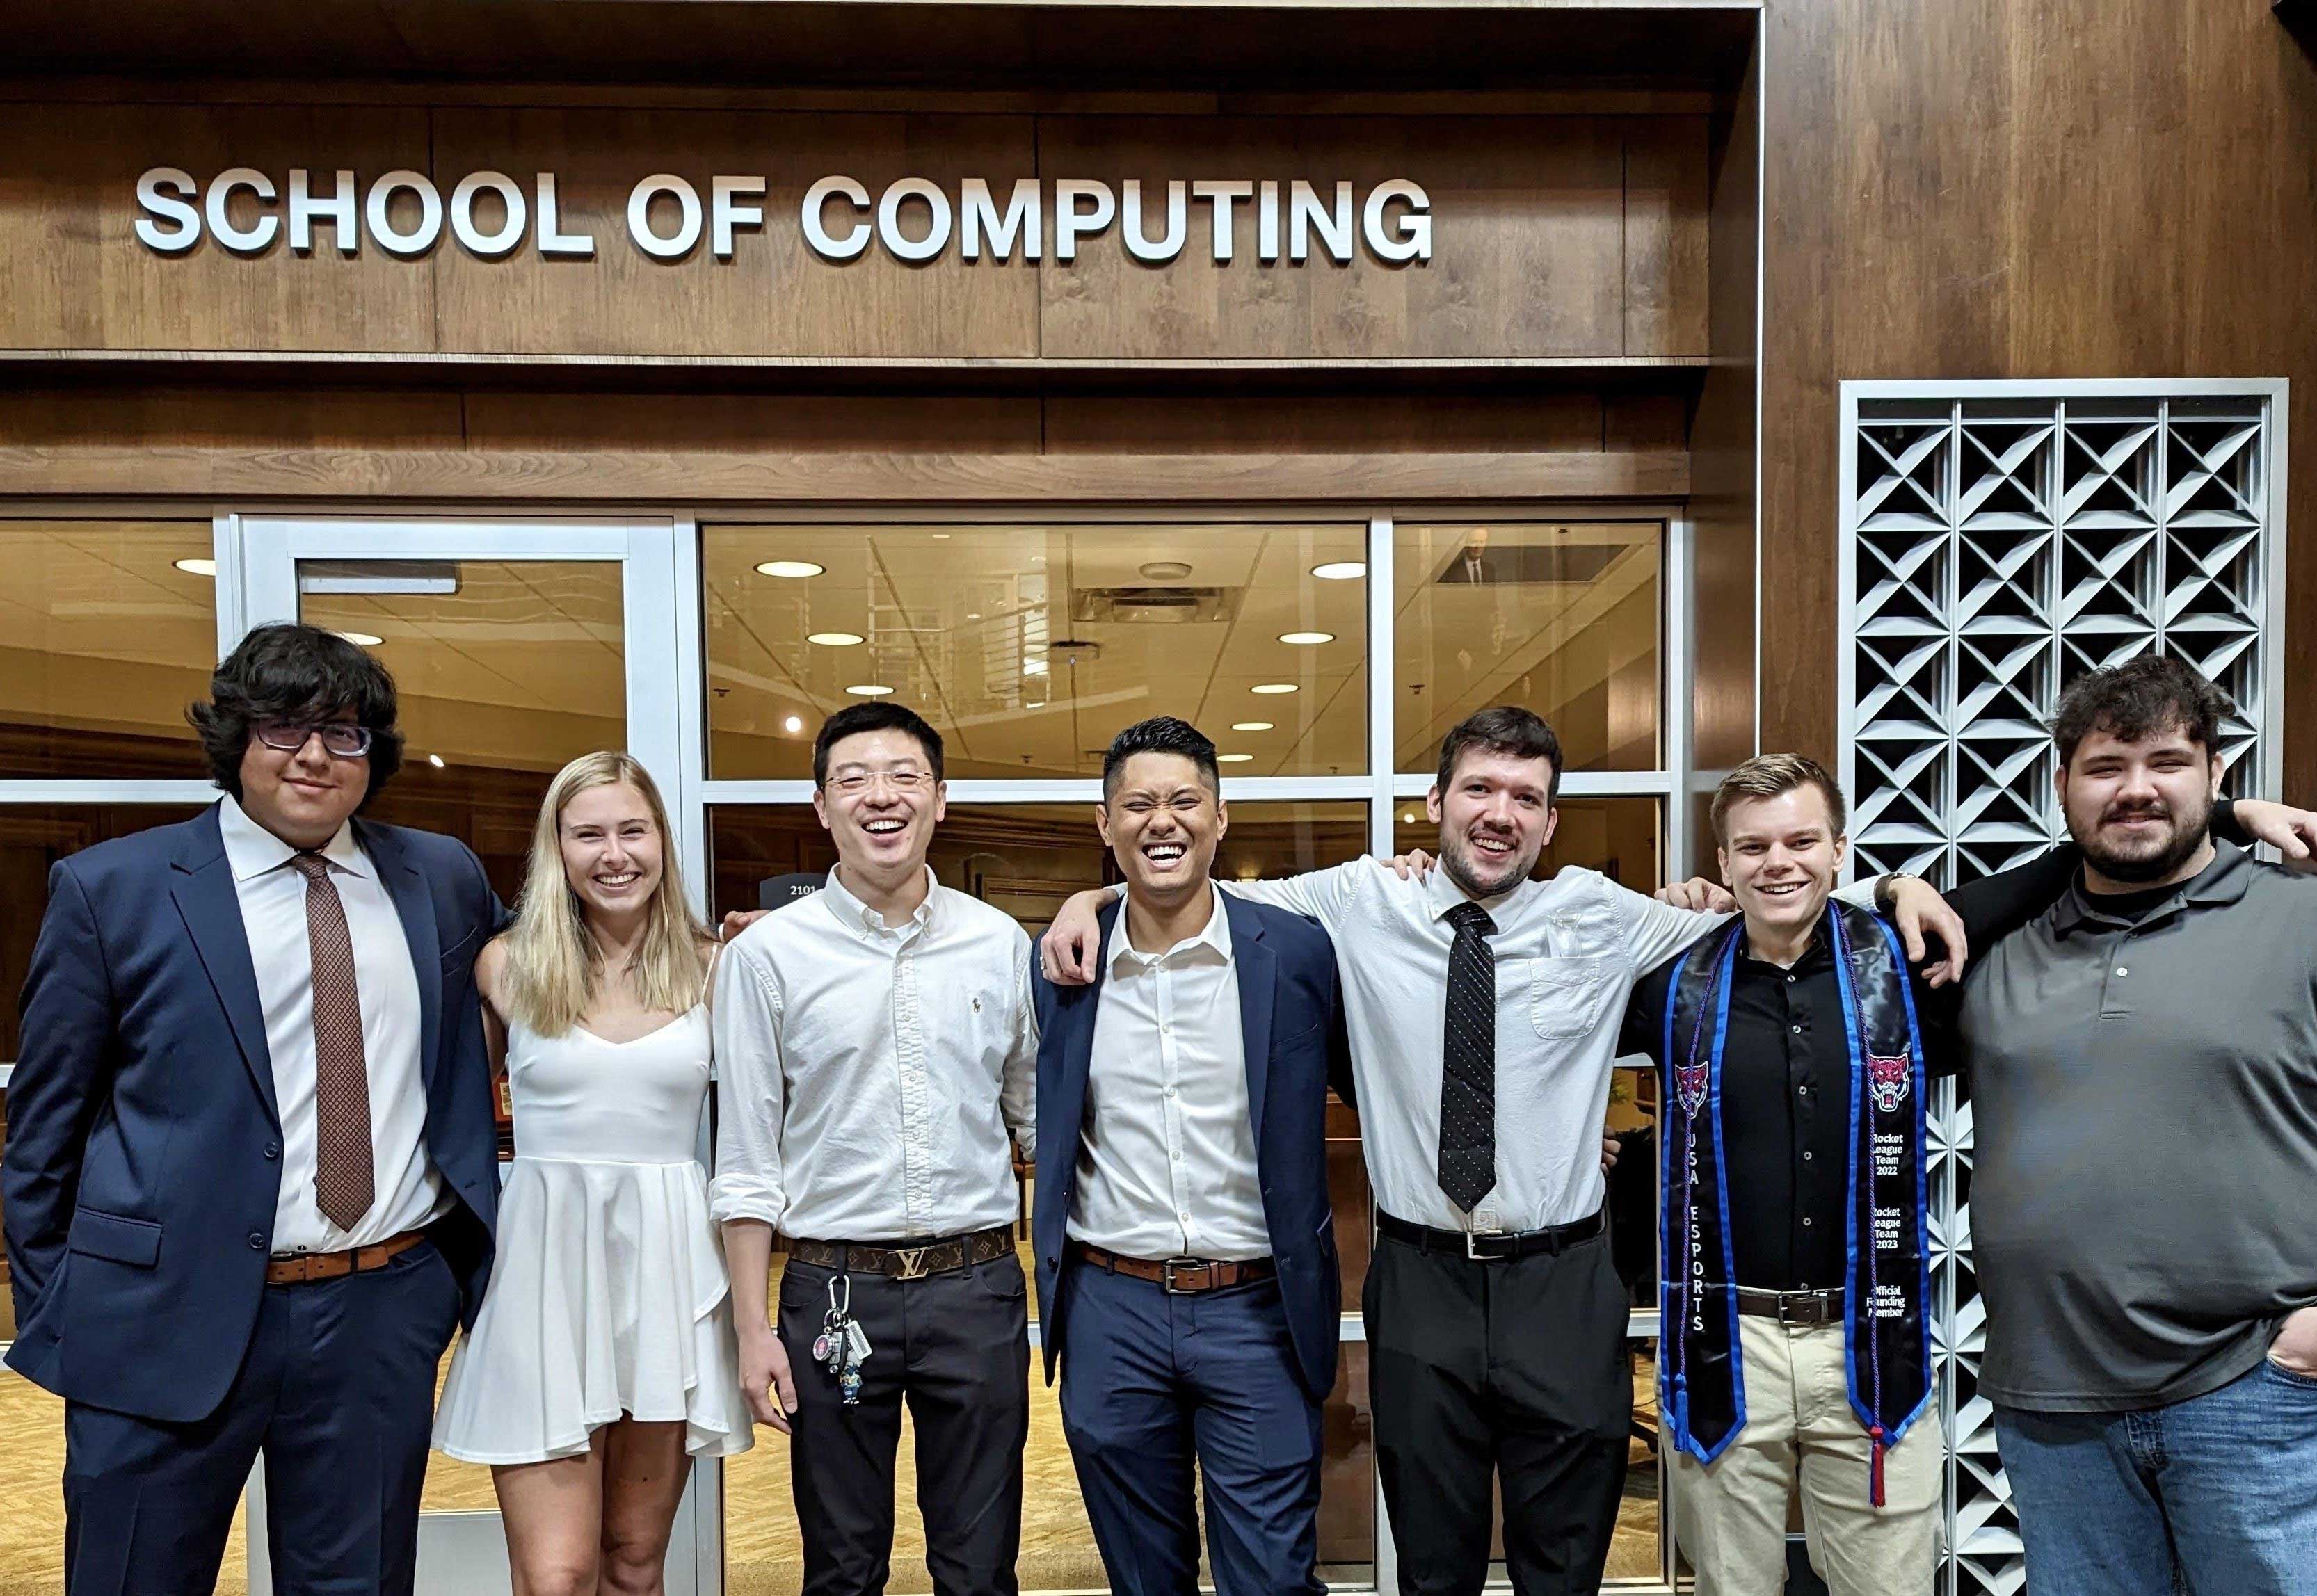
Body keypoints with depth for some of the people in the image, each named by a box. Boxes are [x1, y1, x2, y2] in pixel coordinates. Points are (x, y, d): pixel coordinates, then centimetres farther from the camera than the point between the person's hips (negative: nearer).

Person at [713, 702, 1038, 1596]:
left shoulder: (1001, 945, 1)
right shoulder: (768, 954, -3)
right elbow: (746, 1161, 0)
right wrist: (753, 1329, -2)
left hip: (978, 1286, 1)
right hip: (836, 1292, -1)